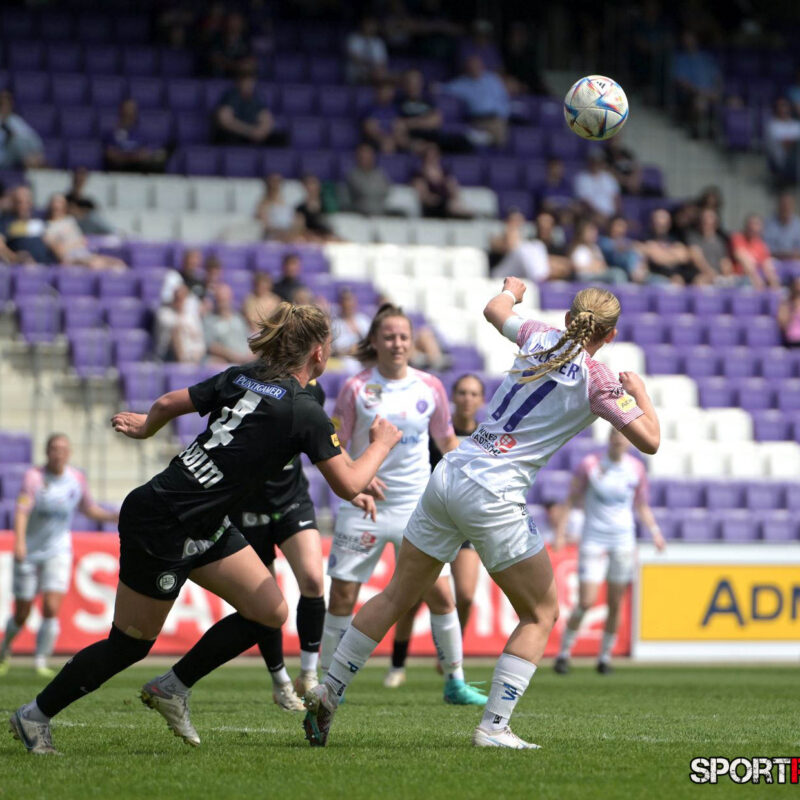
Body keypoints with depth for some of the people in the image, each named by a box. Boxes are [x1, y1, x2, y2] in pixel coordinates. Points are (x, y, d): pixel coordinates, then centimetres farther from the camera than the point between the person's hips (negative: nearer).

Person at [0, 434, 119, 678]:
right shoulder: (34, 476, -13)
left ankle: (40, 663, -6)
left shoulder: (77, 478, 0)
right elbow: (22, 509, -26)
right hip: (29, 552, -2)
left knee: (51, 609, -15)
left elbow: (89, 509, 15)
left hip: (58, 552, 2)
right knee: (22, 614, 4)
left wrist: (115, 516, -1)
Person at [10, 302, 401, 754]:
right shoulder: (305, 413, -16)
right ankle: (36, 715, 19)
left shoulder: (242, 378, 5)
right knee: (131, 644, 5)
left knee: (271, 613, 6)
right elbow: (349, 486, -13)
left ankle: (173, 689, 16)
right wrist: (382, 445, 5)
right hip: (161, 528, -9)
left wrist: (145, 427, 29)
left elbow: (169, 403, 8)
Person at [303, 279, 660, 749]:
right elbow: (649, 441, -5)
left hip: (448, 476, 6)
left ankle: (328, 692, 17)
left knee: (397, 596, 16)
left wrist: (511, 290, 53)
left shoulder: (541, 338, 10)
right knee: (541, 614, 8)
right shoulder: (598, 381, -6)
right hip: (495, 496, -6)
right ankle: (494, 727, -2)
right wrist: (640, 392, 14)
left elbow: (495, 311, 30)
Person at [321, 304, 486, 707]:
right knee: (342, 596, -2)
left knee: (439, 593, -5)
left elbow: (446, 440, 14)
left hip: (416, 507, 1)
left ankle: (455, 682, 7)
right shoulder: (356, 388, -3)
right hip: (364, 507, -1)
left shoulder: (430, 387, 2)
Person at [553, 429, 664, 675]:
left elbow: (642, 505, 15)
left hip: (623, 541, 3)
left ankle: (605, 656, 17)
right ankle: (564, 652, 5)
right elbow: (571, 500, 0)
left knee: (615, 604, 3)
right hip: (593, 539, -3)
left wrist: (654, 531, 3)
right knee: (586, 602, -11)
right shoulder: (589, 465, -6)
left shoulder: (637, 468, 3)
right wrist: (560, 532, -7)